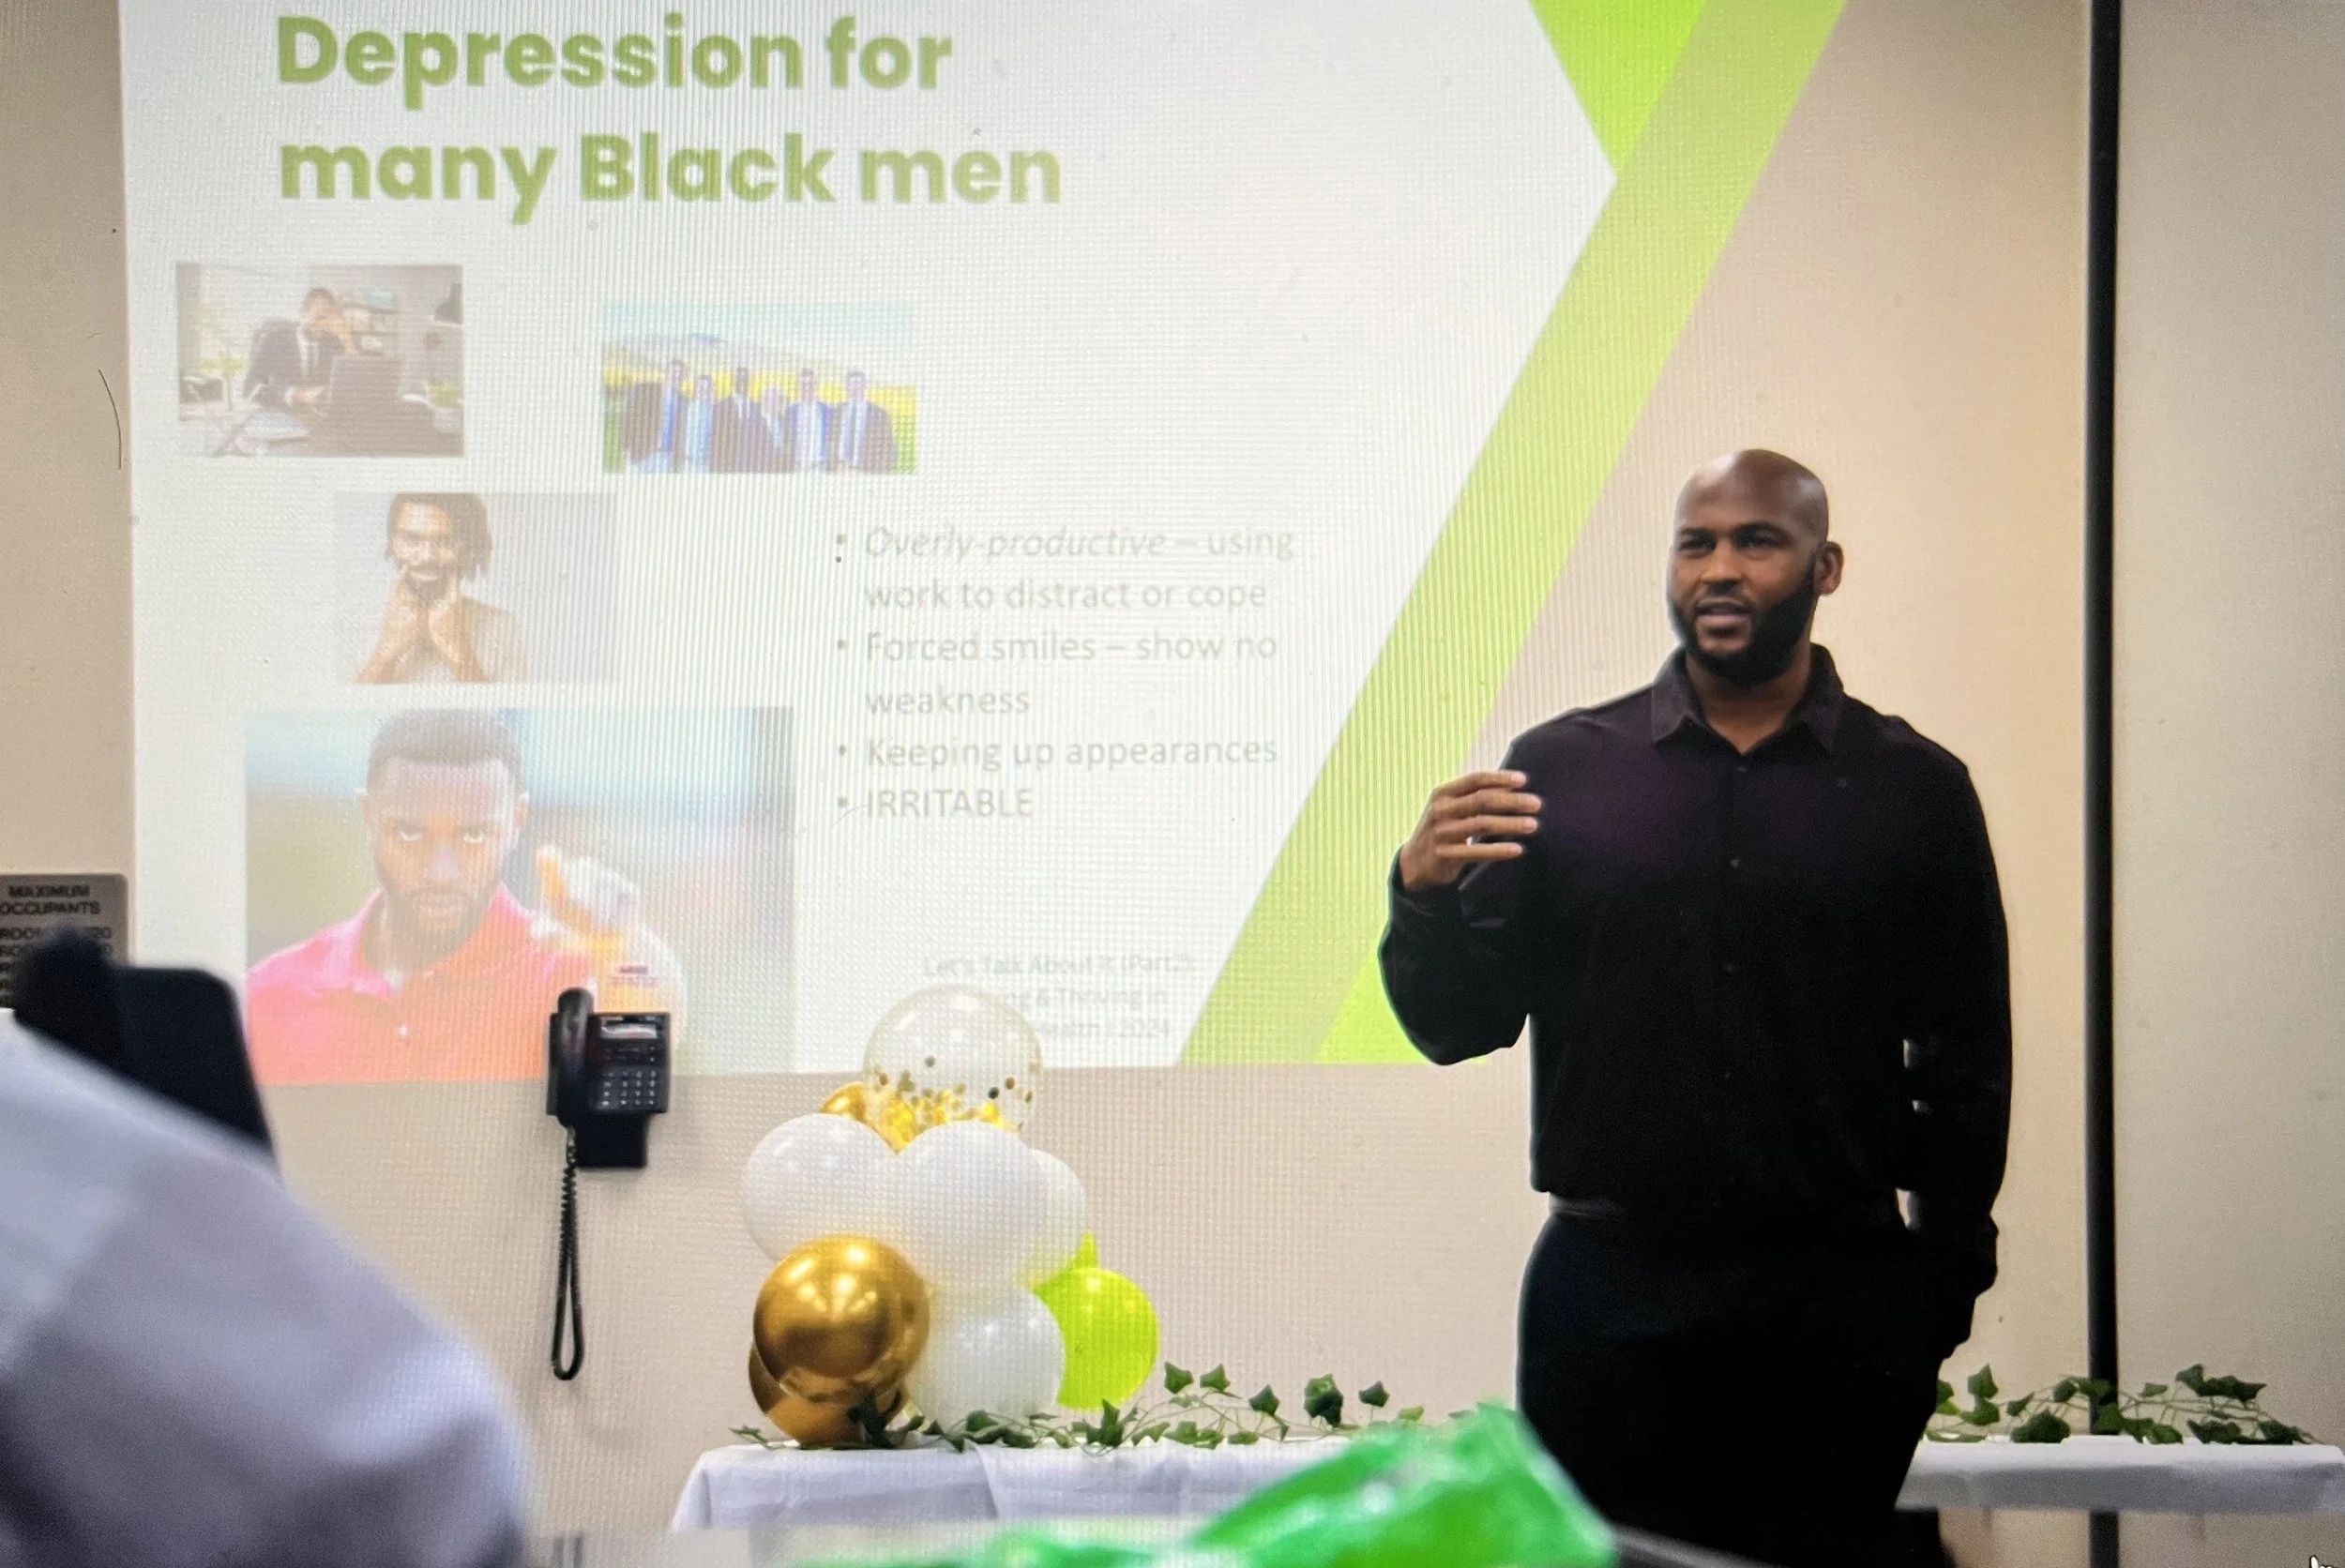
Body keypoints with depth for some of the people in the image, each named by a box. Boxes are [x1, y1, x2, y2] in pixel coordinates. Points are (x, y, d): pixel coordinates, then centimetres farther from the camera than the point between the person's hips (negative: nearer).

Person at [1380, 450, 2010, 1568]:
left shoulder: (1916, 790, 6)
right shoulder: (1561, 768, 5)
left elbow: (1965, 1058, 8)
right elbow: (1456, 1027, 3)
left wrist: (1947, 1267, 1)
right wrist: (1425, 895, -15)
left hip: (1837, 1298, 0)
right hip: (1610, 1284, 0)